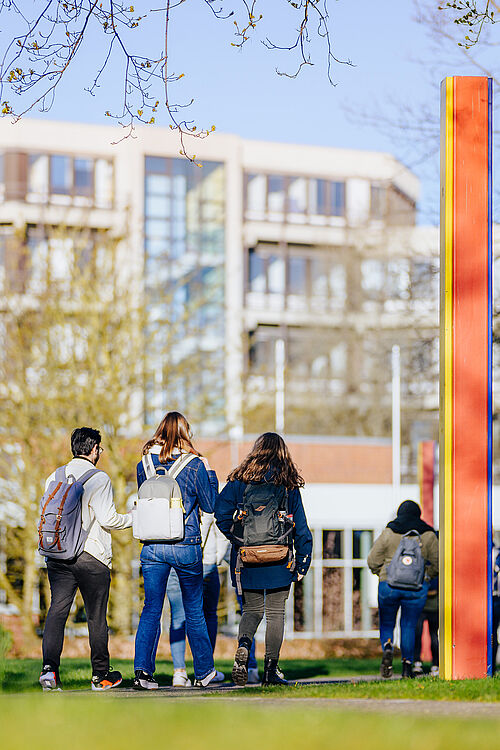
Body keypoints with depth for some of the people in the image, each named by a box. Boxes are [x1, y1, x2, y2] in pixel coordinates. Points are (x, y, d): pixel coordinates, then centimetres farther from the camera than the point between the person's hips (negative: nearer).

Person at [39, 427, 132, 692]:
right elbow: (108, 519, -13)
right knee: (96, 617, 7)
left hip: (57, 555, 4)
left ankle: (49, 667, -17)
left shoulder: (54, 478, 9)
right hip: (92, 556, -4)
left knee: (57, 611, 0)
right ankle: (101, 675, 16)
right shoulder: (99, 479, -8)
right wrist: (133, 518, 4)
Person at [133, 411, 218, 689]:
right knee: (194, 611, 11)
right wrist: (209, 472, 11)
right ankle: (204, 672, 21)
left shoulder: (145, 464, 2)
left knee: (151, 609, 3)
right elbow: (210, 505, 2)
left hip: (152, 547, 2)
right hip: (186, 546, -2)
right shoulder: (195, 465, -7)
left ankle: (143, 670, -12)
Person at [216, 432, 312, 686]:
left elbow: (221, 512, -10)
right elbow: (301, 528, 2)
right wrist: (302, 564, 7)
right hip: (279, 561, -1)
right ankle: (271, 670, 3)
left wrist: (236, 539, 2)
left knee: (252, 609, 14)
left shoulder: (239, 480, 2)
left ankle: (243, 644, -16)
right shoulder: (289, 484, 2)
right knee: (275, 613, 7)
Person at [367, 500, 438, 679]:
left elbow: (373, 561, 0)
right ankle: (407, 666, 2)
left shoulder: (388, 533, -1)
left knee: (386, 624, 13)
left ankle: (387, 648, -16)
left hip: (389, 584, -1)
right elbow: (436, 563, 4)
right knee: (409, 626, 9)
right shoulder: (428, 535, 1)